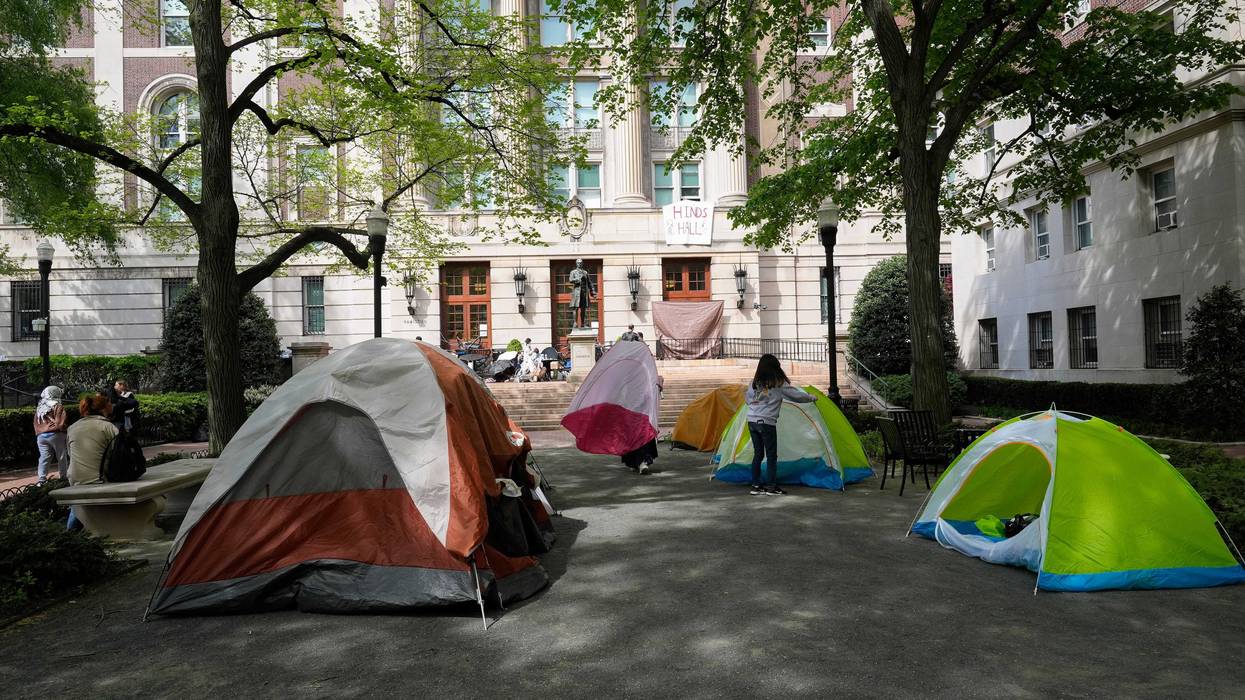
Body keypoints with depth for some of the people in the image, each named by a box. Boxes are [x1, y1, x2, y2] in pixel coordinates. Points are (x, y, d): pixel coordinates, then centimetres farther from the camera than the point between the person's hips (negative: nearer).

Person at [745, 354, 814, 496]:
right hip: (767, 423, -6)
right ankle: (771, 487, 4)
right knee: (771, 456, 2)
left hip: (752, 421, 6)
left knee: (758, 453, 12)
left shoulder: (756, 382, 8)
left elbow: (747, 398, 20)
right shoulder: (778, 383, -7)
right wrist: (811, 398, 16)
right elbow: (797, 395, 0)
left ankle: (755, 486, 15)